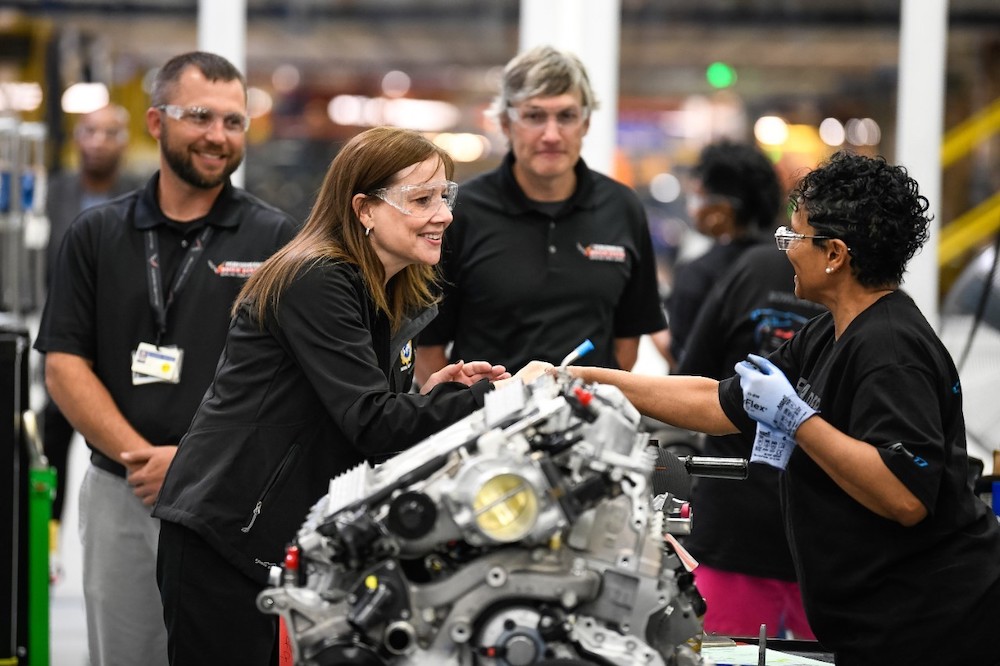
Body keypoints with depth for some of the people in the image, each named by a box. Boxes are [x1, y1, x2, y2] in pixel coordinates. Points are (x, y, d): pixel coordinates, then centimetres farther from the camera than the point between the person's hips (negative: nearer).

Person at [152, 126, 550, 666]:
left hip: (301, 540, 9)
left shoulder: (400, 303, 11)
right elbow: (370, 423, -24)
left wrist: (430, 394, -3)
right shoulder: (314, 282, -17)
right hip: (223, 539, -9)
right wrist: (497, 396, -24)